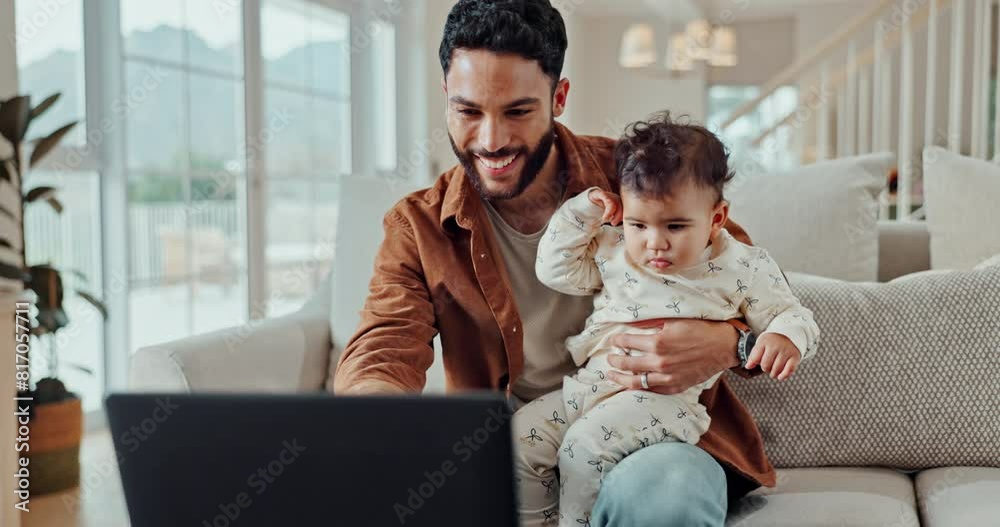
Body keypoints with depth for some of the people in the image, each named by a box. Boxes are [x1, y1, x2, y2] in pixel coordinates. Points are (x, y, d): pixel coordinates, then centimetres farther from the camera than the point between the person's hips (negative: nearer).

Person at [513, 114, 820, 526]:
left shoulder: (742, 268, 1)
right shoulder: (611, 251, 11)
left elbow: (790, 315, 6)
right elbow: (555, 270, 14)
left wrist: (786, 337, -19)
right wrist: (583, 212, 5)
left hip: (665, 395, -6)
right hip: (589, 384, 6)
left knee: (587, 445, -30)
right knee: (518, 439, -7)